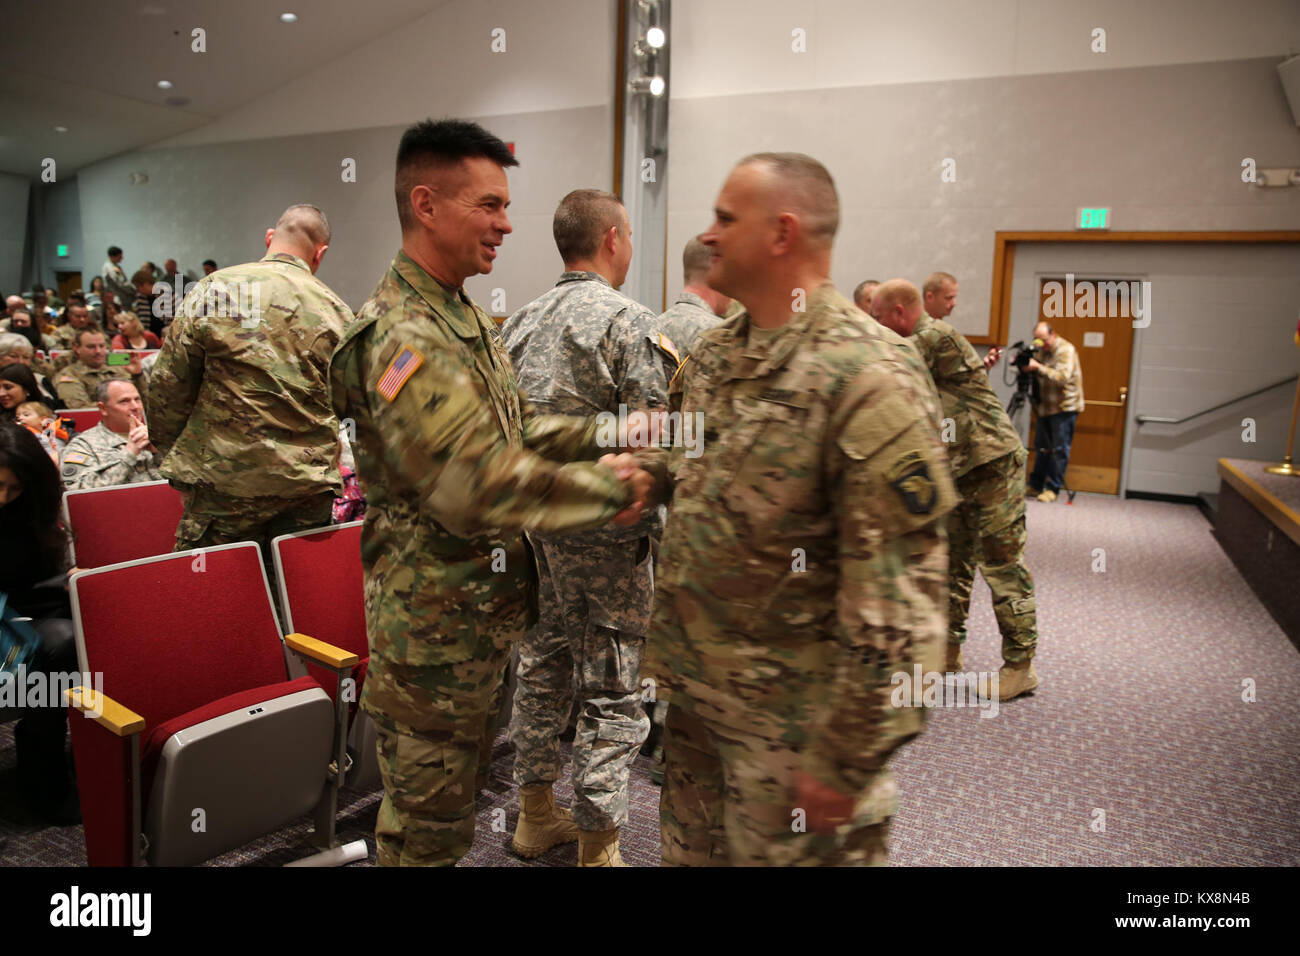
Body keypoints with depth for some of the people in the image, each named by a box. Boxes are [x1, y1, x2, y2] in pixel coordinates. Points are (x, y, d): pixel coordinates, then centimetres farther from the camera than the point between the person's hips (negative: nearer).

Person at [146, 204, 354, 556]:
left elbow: (168, 383, 1)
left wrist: (173, 450, 14)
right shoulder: (336, 312, 3)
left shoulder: (213, 292, -1)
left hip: (226, 480, -2)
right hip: (308, 488, 2)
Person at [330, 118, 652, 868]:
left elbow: (518, 425, 10)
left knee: (459, 783, 26)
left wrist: (601, 439, -6)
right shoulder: (402, 339, -24)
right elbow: (484, 487, -32)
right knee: (430, 818, 10)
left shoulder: (468, 318, 10)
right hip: (436, 617, -10)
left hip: (487, 607, 10)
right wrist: (611, 491, -22)